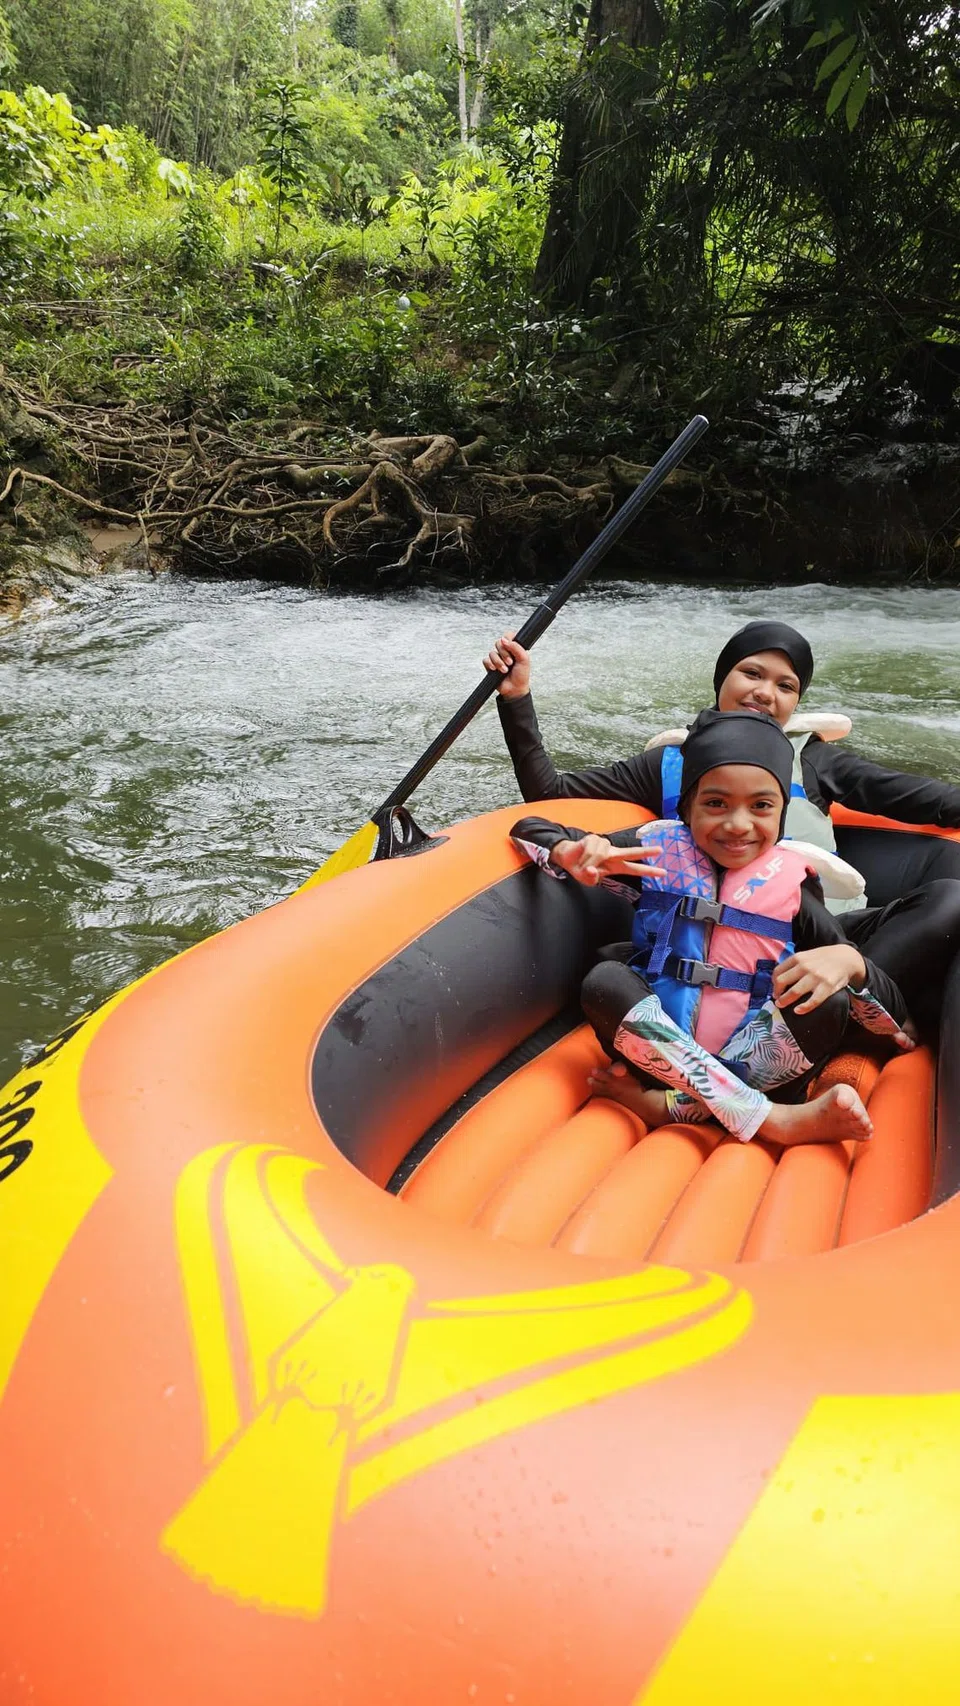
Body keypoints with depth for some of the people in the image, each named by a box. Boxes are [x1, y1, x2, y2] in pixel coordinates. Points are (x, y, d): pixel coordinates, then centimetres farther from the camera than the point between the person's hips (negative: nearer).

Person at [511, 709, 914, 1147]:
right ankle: (775, 1120, -30)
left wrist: (849, 963, -26)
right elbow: (530, 830, 1)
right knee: (604, 982, -28)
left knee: (829, 1001, -24)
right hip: (664, 1051, 1)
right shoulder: (660, 851, 2)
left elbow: (894, 1012, -1)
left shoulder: (792, 881, 1)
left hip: (752, 1057, 0)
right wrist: (572, 853, -23)